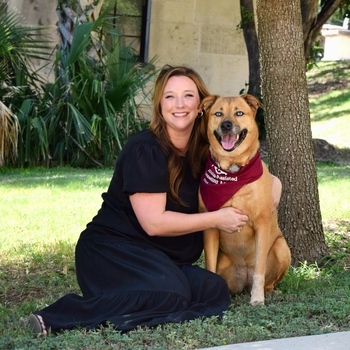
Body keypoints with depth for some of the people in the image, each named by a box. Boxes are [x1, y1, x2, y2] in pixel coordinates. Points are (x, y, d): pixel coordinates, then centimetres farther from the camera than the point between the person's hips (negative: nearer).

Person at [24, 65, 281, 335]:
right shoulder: (145, 151, -14)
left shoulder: (204, 152, 7)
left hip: (164, 259, 7)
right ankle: (62, 316, -26)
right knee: (170, 295, -34)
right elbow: (154, 222, -19)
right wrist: (216, 219, -12)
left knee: (216, 292, -20)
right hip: (113, 249, -7)